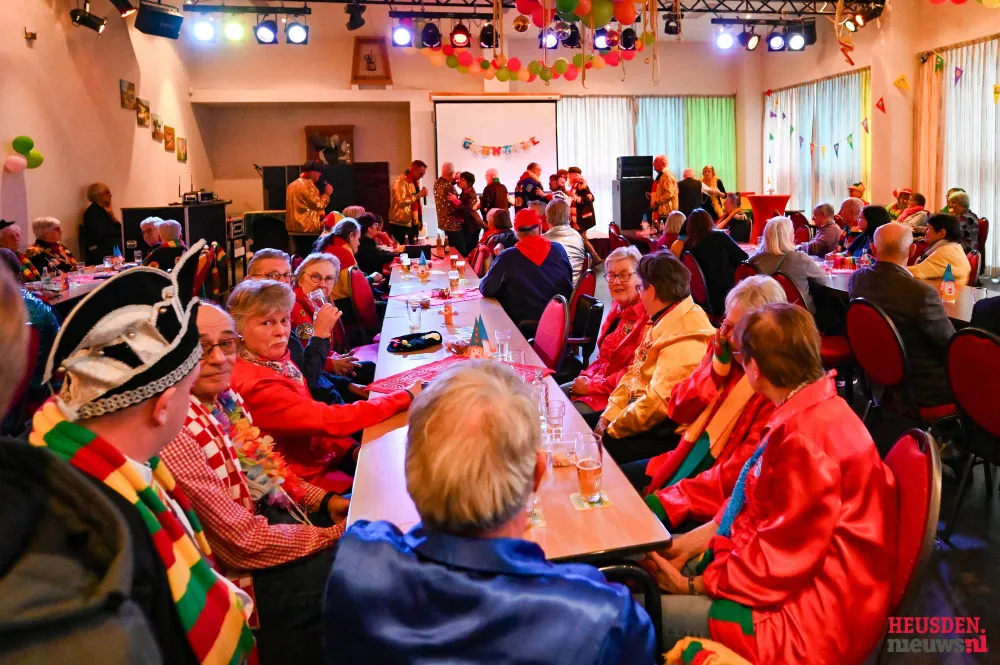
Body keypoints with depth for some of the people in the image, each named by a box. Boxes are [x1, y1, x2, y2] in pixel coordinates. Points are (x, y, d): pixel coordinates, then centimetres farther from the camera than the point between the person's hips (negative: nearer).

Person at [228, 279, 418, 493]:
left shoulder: (278, 360, -2)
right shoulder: (253, 385, -28)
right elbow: (330, 420, -28)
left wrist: (350, 449, -8)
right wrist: (406, 397, -22)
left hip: (321, 458, 7)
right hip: (309, 479, -7)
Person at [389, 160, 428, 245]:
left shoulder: (415, 181, 14)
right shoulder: (400, 181, -15)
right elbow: (401, 202, -29)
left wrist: (420, 220, 17)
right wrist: (419, 195, -25)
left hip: (412, 224, 8)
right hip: (400, 224, -8)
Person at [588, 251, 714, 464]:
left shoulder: (684, 337, -23)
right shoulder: (663, 322, 10)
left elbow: (659, 401, -26)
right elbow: (635, 373, 14)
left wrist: (612, 430, -16)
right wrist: (608, 416, 4)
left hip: (663, 433, -10)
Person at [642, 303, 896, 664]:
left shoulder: (807, 437, -28)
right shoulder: (808, 412, 6)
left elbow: (783, 555, -24)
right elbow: (760, 508, 13)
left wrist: (695, 585, -13)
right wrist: (691, 541, 5)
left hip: (813, 617, -10)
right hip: (794, 572, 10)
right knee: (647, 572, 11)